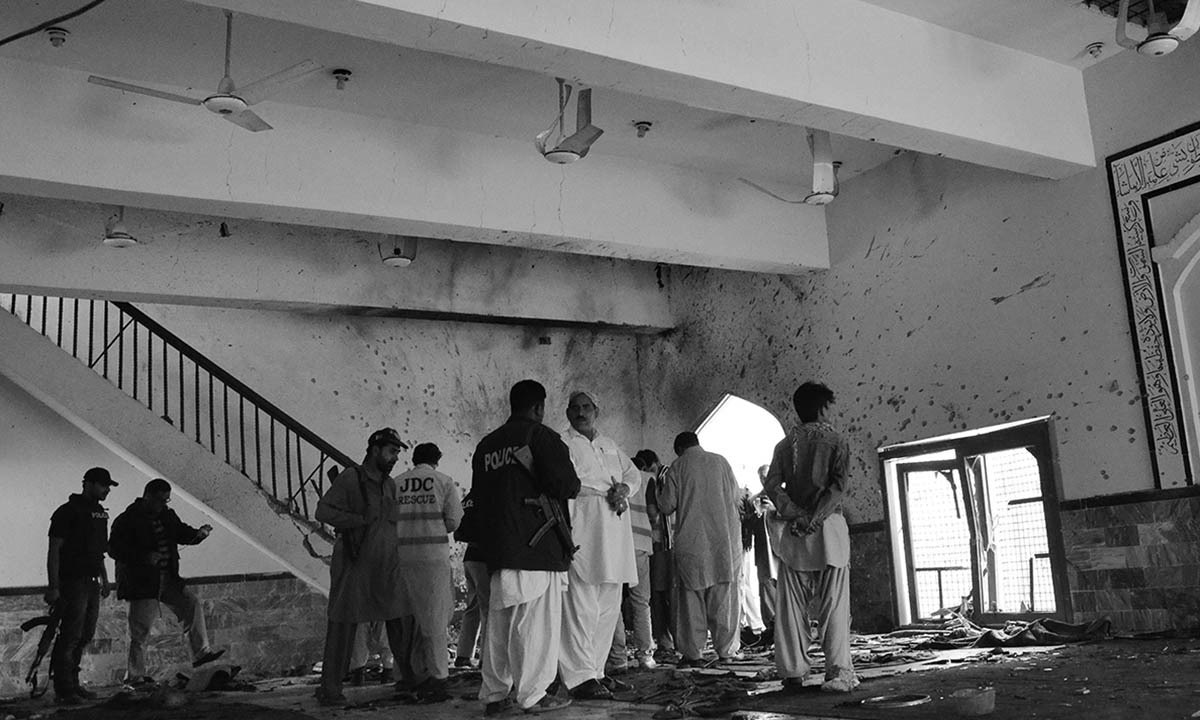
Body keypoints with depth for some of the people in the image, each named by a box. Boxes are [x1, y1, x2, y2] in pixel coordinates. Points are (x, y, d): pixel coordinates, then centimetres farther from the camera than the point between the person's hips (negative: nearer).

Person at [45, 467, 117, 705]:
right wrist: (53, 586, -18)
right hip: (72, 582, -8)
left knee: (85, 635, 11)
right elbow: (54, 550, -13)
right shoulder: (68, 511, -10)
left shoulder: (100, 513, 15)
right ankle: (63, 690, -4)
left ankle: (72, 684, 20)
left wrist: (104, 579, 21)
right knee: (70, 636, -8)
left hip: (92, 582, 8)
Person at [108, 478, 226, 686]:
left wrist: (198, 533, -8)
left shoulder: (167, 516, 11)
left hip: (166, 578, 6)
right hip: (141, 582, -6)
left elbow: (182, 533, 15)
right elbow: (114, 549, -14)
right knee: (140, 630, -2)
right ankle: (134, 675, 9)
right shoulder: (127, 520, -9)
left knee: (191, 603, -6)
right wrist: (143, 557, -26)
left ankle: (201, 652, -1)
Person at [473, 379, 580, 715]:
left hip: (497, 545, 7)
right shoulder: (541, 436, -6)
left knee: (499, 622, 11)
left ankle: (493, 695, 15)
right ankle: (533, 696, 1)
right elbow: (565, 484, -15)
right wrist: (573, 484, 6)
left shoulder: (486, 444, 14)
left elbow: (478, 496, 17)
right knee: (537, 622, -1)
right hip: (538, 543, -7)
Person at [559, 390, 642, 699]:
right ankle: (580, 677, -11)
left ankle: (596, 670, 15)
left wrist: (623, 488, 2)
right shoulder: (562, 444, 4)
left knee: (608, 607, 7)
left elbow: (633, 473, 23)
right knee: (581, 606, -12)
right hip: (582, 531, -7)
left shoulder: (610, 445, 24)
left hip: (613, 533, 7)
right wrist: (607, 492, -12)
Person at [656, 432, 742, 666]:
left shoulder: (678, 467, -2)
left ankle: (692, 653, 5)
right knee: (724, 596, 9)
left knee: (691, 596, 5)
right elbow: (735, 495, 11)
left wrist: (660, 491, 18)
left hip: (691, 540, -2)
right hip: (724, 538, 2)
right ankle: (726, 650, 13)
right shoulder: (720, 462, 5)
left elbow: (667, 505, -2)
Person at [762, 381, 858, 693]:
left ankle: (793, 671, 6)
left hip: (794, 535, 2)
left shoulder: (785, 445, 8)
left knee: (791, 605, 6)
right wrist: (815, 518, -14)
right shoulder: (834, 441, 1)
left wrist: (798, 515, -8)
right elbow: (838, 486, -12)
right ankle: (838, 672, -6)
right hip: (828, 528, -2)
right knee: (833, 605, -1)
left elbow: (771, 486, -3)